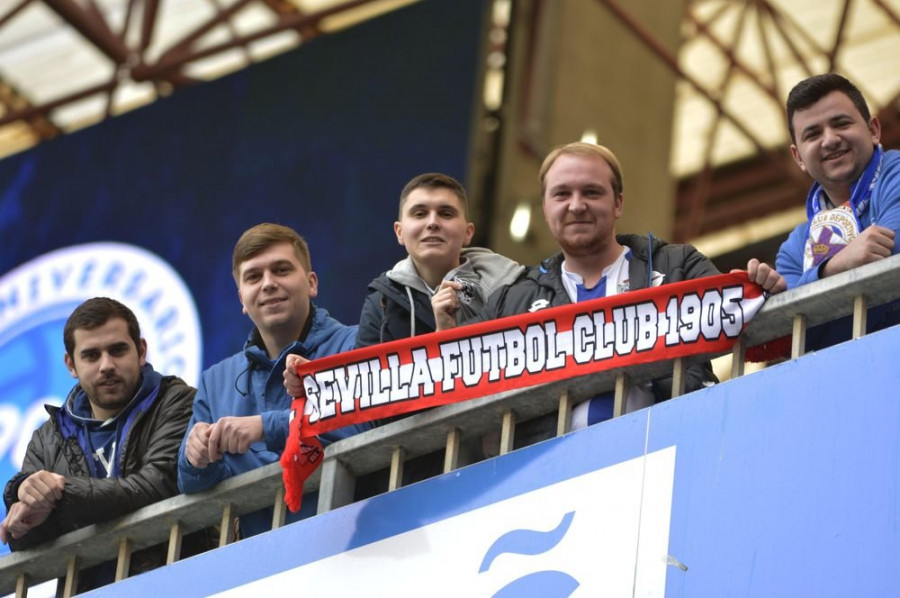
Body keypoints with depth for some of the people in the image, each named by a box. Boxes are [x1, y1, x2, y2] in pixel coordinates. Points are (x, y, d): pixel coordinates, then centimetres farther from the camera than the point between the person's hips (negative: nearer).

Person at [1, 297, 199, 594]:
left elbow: (162, 483, -12)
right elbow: (26, 547, 12)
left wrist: (61, 495, -14)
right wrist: (26, 498, -9)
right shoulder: (47, 441, 17)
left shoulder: (178, 403, 4)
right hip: (84, 591, 4)